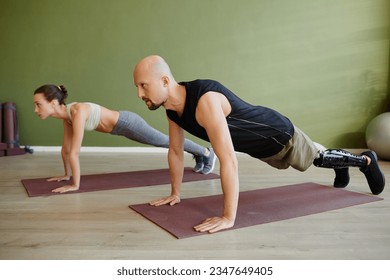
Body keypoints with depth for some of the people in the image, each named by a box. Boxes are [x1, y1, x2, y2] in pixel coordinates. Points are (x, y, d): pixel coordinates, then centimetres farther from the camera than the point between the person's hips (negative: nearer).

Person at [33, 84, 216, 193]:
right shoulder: (66, 114, -6)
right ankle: (199, 155, 46)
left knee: (167, 141, 12)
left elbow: (74, 152, -34)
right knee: (164, 143, 24)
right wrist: (67, 175, 11)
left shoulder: (78, 112, -34)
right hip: (121, 127, 8)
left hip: (127, 123, -8)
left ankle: (206, 153, 35)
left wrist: (75, 185, -28)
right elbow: (65, 148, 5)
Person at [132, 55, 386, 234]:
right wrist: (175, 193, 1)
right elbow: (175, 151, -3)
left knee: (318, 158, 20)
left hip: (279, 134, -7)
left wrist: (228, 217, -45)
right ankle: (341, 168, 65)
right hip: (259, 147, 8)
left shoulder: (205, 101, -43)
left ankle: (366, 160, 50)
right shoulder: (171, 106, -16)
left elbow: (228, 160, -47)